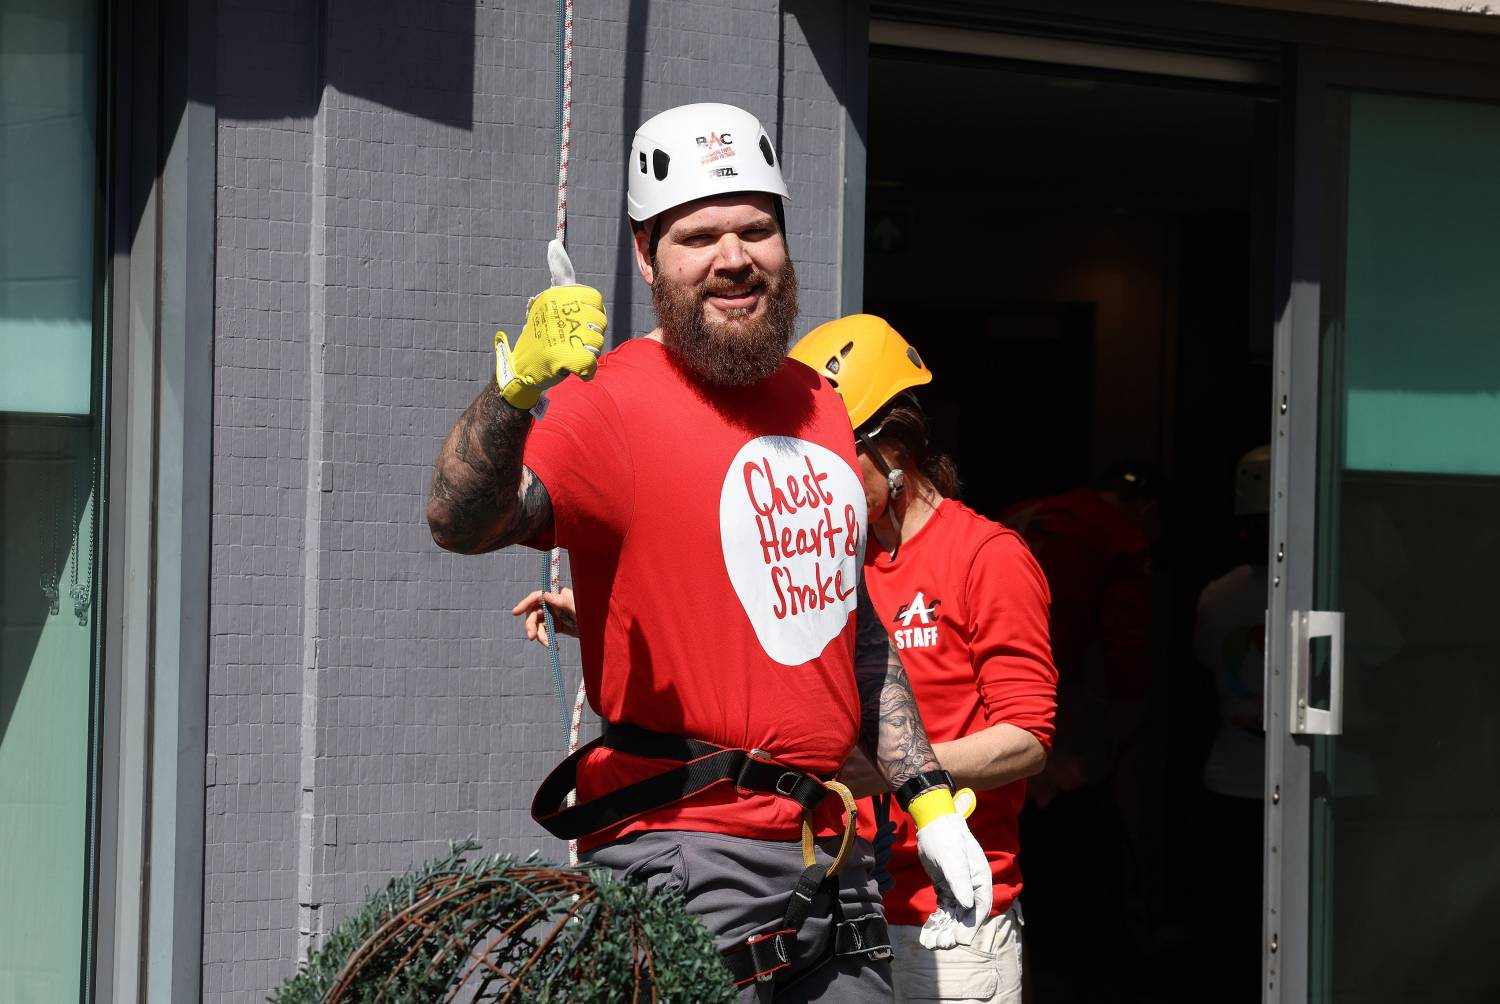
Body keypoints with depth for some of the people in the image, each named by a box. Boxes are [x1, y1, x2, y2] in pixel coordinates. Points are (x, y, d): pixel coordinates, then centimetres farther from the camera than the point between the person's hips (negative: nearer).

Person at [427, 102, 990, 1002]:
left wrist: (929, 799, 20)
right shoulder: (613, 404, -10)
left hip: (829, 855, 7)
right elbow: (462, 523, -28)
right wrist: (517, 389, -46)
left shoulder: (817, 406, 14)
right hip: (688, 859, -7)